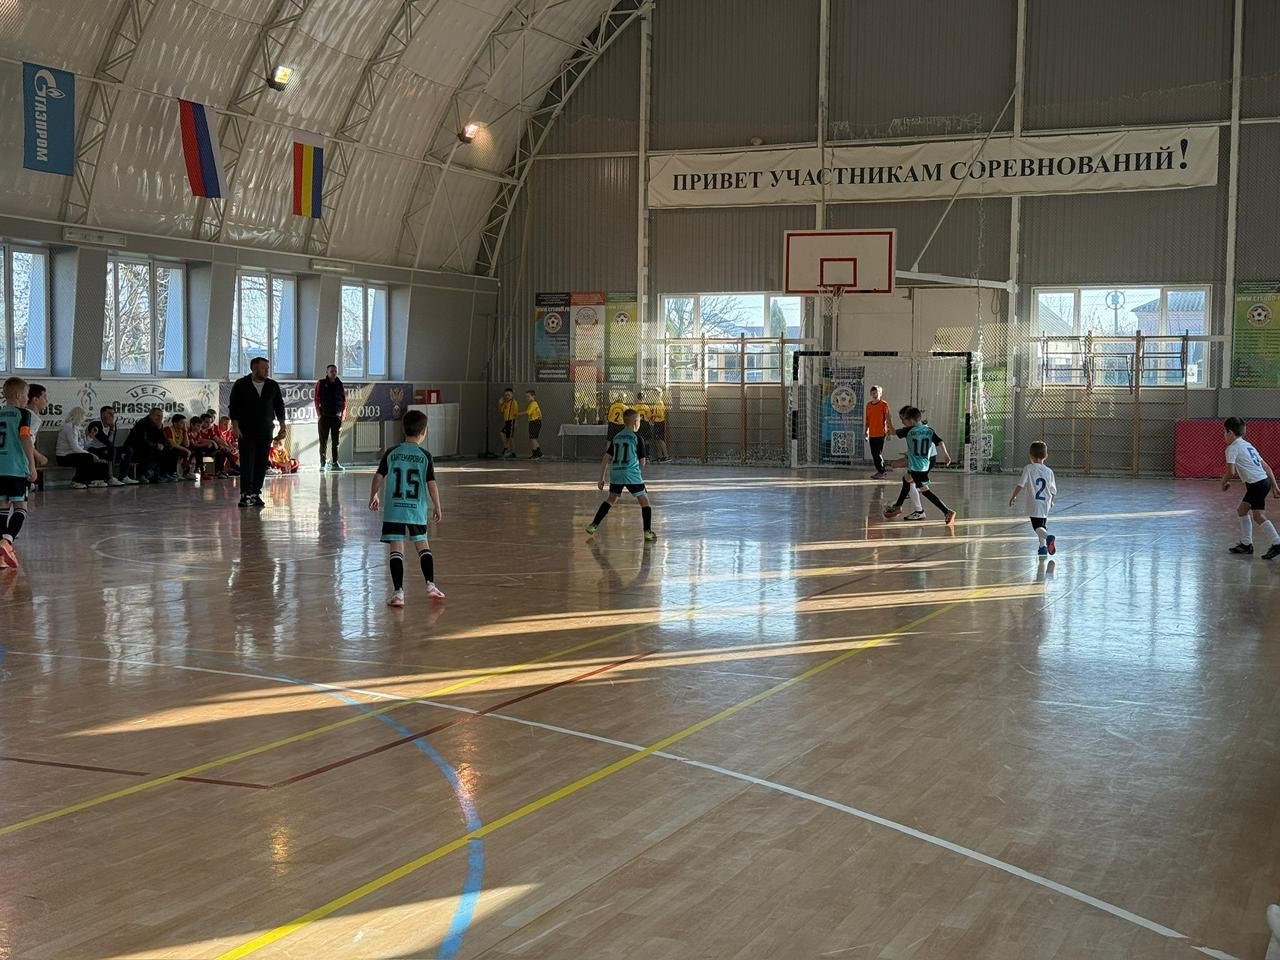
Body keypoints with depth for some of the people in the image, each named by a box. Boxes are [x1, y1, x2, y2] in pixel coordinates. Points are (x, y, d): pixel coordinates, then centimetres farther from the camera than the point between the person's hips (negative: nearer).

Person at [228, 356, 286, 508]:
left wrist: (282, 426, 7)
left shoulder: (273, 386, 8)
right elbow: (233, 407, -4)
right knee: (247, 462, -9)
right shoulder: (241, 385, -3)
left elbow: (279, 407, 13)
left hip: (265, 431, 4)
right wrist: (235, 427, -12)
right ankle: (245, 494, -11)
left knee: (262, 463, 2)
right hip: (246, 431, -4)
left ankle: (256, 493, 8)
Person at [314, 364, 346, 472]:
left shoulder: (340, 385, 10)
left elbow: (344, 401, 11)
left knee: (335, 442, 6)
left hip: (337, 417, 3)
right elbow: (316, 399, 0)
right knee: (323, 441, -2)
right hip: (324, 417, -3)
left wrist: (343, 416, 4)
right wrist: (319, 414, -6)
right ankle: (323, 464, -1)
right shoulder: (321, 384, 3)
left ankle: (334, 463, 12)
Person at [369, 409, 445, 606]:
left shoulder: (392, 453, 0)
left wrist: (374, 496, 22)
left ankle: (398, 592, -6)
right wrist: (437, 507, 7)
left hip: (393, 509, 0)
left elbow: (378, 477, 3)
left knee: (396, 549, 0)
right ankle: (431, 585, 14)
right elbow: (432, 484, -5)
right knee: (423, 546, 16)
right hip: (417, 510, 0)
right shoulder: (425, 456, -4)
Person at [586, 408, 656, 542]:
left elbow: (605, 459, 14)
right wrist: (645, 460, 25)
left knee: (611, 499, 23)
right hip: (632, 474, -5)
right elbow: (642, 462, 1)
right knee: (644, 501, 4)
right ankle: (648, 531, -6)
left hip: (615, 473, 5)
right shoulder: (637, 438, -1)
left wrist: (602, 479, 20)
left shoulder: (616, 437, 14)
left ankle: (594, 525, 21)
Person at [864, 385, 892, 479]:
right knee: (874, 454, 8)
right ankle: (879, 470, 18)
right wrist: (866, 431, 15)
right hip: (871, 434, 6)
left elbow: (888, 418, -7)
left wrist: (889, 430, -14)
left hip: (880, 433, -6)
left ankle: (881, 472, -4)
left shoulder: (884, 404, -5)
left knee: (878, 453, -9)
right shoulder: (868, 404, 11)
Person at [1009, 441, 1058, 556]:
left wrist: (1013, 497, 2)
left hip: (1033, 504, -4)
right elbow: (1054, 491, 10)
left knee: (1037, 527, -8)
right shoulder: (1049, 471, 5)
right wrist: (1050, 501, 30)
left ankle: (1049, 537, -35)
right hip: (1045, 504, 4)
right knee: (1043, 525, 23)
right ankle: (1043, 546, 20)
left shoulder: (1028, 469, -6)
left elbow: (1020, 485, -11)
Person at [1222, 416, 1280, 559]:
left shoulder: (1232, 448, -6)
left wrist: (1224, 482, 4)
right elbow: (1266, 467, 20)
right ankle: (1246, 544, 20)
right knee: (1242, 510, 18)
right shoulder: (1248, 445, 22)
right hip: (1264, 480, 10)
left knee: (1259, 516, -9)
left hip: (1256, 483, -10)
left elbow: (1231, 472, -16)